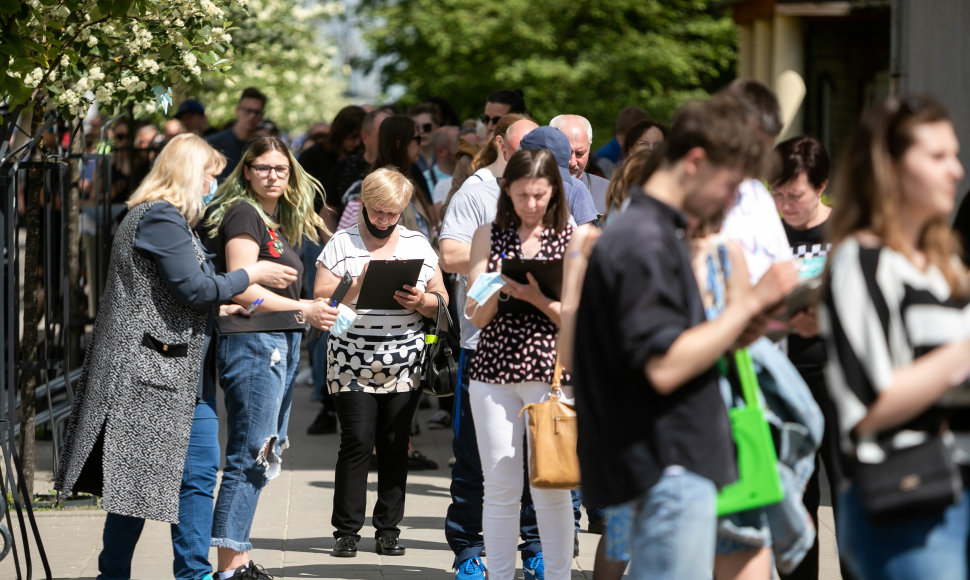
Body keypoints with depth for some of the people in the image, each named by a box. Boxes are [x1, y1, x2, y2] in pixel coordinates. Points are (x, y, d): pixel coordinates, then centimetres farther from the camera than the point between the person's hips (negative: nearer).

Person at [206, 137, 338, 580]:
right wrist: (303, 309, -22)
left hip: (280, 344, 10)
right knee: (249, 457, -11)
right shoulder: (243, 215, -9)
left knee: (258, 459, 10)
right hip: (252, 343, -10)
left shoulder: (277, 222, 19)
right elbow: (244, 291, -18)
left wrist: (315, 311, 11)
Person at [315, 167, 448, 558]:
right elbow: (321, 299, -3)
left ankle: (388, 530, 8)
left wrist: (421, 301, -9)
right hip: (353, 361, -2)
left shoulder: (417, 244, 11)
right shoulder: (342, 243, 3)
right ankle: (346, 532, -2)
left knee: (395, 445, 1)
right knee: (357, 441, -8)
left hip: (404, 363, 2)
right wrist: (357, 285, -17)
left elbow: (441, 301, 12)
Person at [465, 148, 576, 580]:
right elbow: (477, 317, 5)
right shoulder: (488, 237, 9)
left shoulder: (573, 239, 4)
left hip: (551, 370, -2)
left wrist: (537, 297, -16)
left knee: (551, 487, -1)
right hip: (493, 370, 2)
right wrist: (499, 289, -14)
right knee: (499, 487, 4)